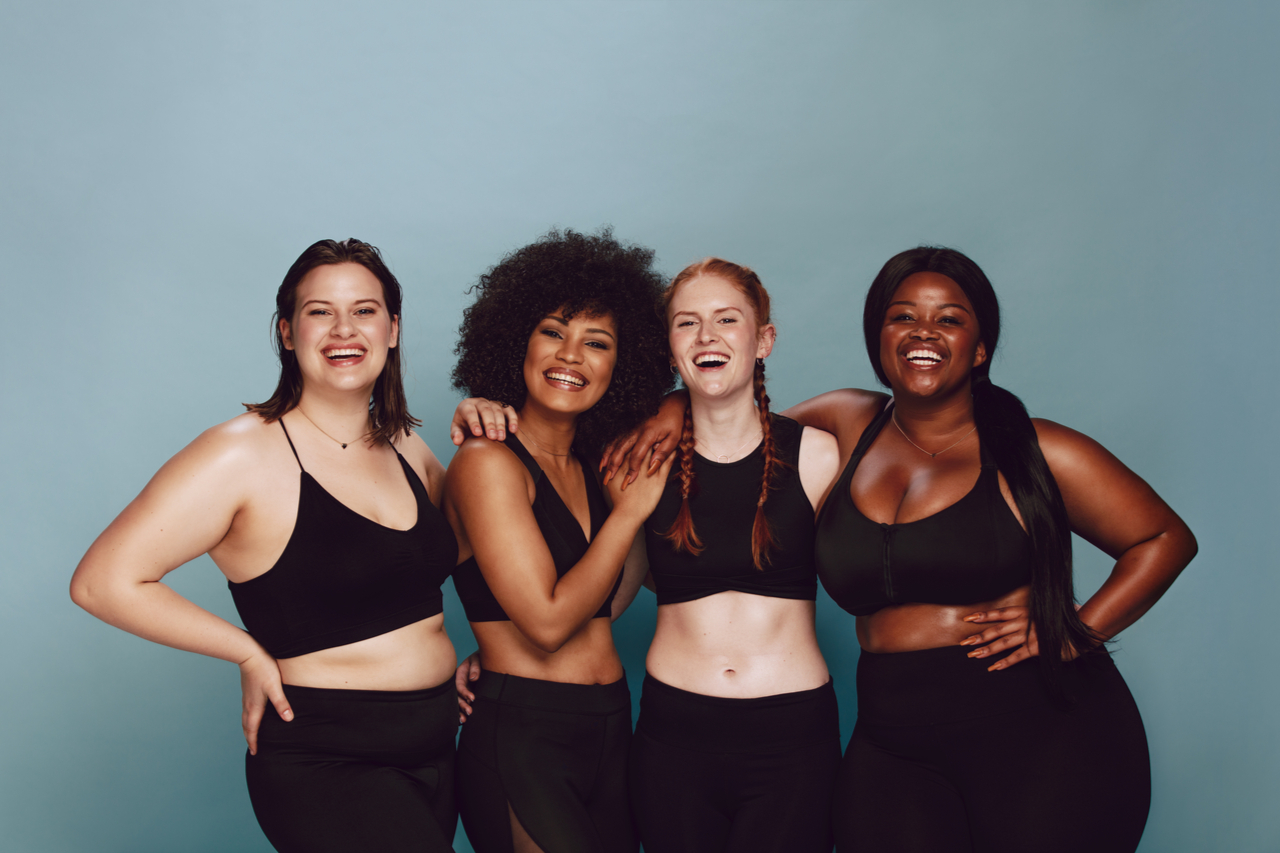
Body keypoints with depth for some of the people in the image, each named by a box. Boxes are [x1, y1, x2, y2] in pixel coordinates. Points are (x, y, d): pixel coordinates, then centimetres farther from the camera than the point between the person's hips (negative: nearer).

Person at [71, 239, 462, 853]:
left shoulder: (407, 452, 8)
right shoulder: (243, 454, -12)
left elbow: (449, 545, 27)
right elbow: (102, 582, -15)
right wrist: (252, 654, -11)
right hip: (325, 762, -7)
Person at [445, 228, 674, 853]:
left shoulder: (595, 468, 12)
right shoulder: (488, 462, -8)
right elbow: (547, 621, -15)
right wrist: (633, 507, -8)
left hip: (612, 733, 7)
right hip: (520, 741, -7)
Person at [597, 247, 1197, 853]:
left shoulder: (1034, 451, 0)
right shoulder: (849, 425, 11)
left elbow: (1165, 539, 5)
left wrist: (1071, 636, -6)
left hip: (1043, 739, -2)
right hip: (896, 749, 3)